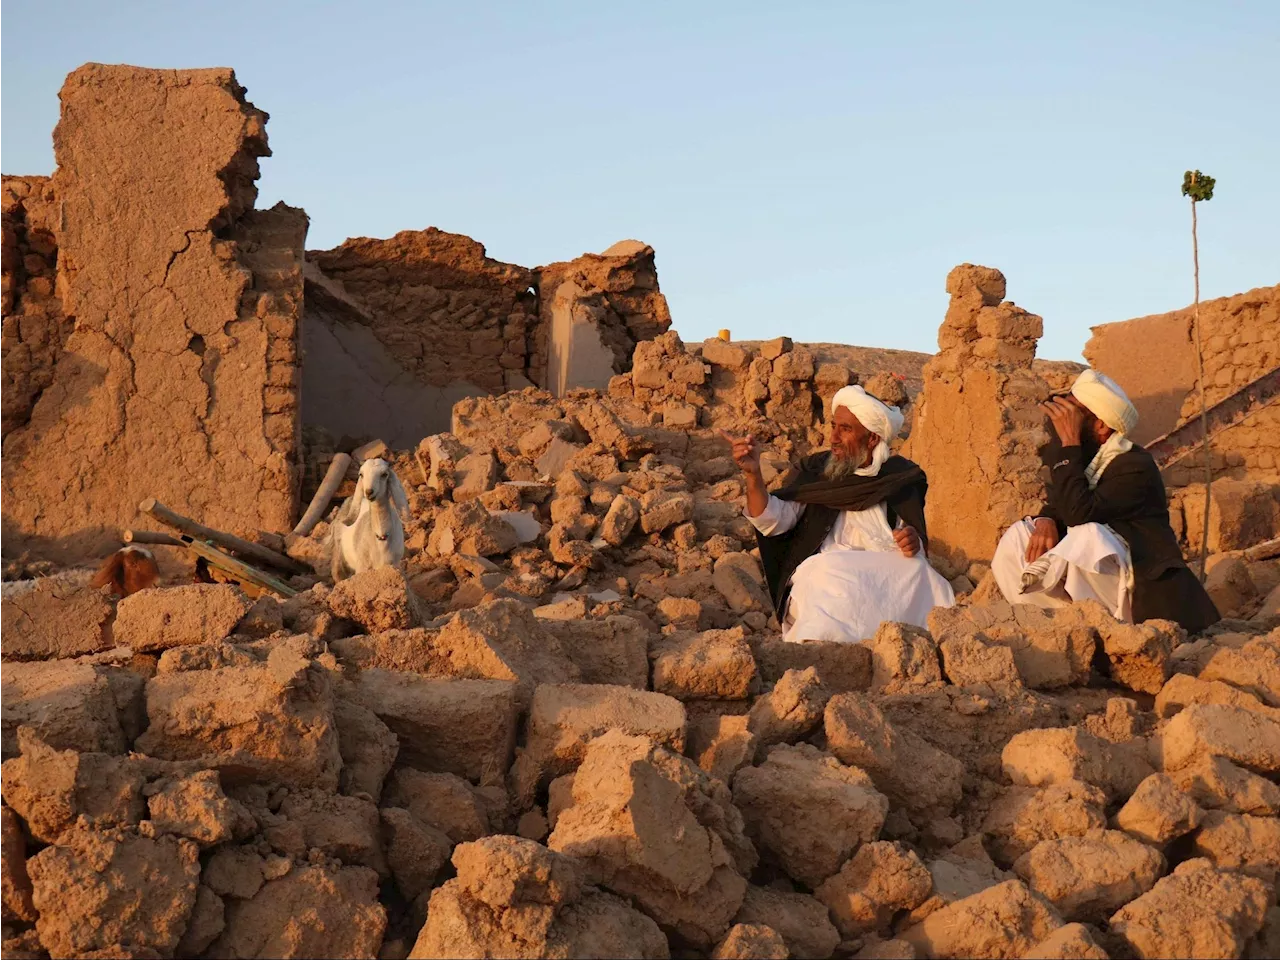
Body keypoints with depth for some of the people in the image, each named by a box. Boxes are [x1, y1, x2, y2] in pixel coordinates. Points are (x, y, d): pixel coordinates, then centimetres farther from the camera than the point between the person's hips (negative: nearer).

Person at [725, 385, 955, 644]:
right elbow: (772, 520, 3)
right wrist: (753, 475, -14)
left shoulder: (898, 478, 17)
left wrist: (914, 543, -7)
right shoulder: (817, 471, 15)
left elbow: (918, 542, 19)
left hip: (886, 575, 1)